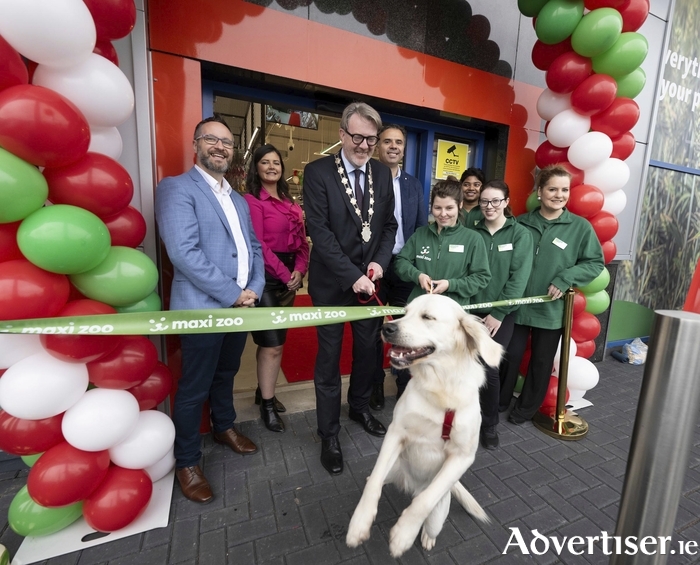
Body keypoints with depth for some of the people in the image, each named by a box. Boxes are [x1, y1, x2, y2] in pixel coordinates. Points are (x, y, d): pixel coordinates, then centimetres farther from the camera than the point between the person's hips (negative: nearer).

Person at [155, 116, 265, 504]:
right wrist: (232, 294, -18)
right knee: (194, 388, 7)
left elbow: (254, 247, 13)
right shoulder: (176, 188, -8)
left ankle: (223, 427, 46)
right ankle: (186, 461, 29)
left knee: (226, 374, 24)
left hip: (241, 306, 7)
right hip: (202, 308, -7)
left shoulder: (239, 200, 16)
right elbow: (183, 252, -20)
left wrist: (254, 289, -4)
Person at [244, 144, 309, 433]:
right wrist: (285, 275, -14)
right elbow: (258, 246, -14)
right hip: (267, 278, -7)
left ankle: (263, 390, 32)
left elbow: (302, 239, 9)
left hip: (289, 276, 7)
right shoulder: (251, 200, -7)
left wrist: (299, 270, -7)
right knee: (273, 344, -2)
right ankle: (267, 405, 16)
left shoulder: (289, 202, 15)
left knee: (269, 341, 16)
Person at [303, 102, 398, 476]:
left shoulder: (383, 174, 6)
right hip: (332, 282, -4)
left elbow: (389, 225, 9)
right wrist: (351, 275, -20)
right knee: (329, 358, 7)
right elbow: (319, 231, -16)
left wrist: (379, 262, -8)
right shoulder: (318, 172, -8)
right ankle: (329, 433, 27)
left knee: (368, 349, 17)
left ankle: (359, 407, 44)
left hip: (370, 280, 5)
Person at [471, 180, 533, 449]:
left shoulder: (521, 234, -2)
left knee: (490, 368, -4)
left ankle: (490, 424, 19)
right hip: (472, 309, 2)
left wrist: (499, 312, -13)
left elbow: (519, 277, -9)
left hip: (501, 313, -2)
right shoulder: (473, 233, 5)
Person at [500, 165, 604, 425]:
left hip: (552, 308, 0)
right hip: (517, 304, 0)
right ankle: (498, 402, 30)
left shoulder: (580, 227, -2)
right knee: (510, 355, 9)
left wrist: (565, 279, -16)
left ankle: (525, 409, 34)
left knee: (541, 362, 14)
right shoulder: (521, 223, -1)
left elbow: (595, 263, 0)